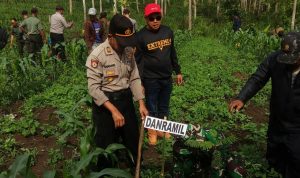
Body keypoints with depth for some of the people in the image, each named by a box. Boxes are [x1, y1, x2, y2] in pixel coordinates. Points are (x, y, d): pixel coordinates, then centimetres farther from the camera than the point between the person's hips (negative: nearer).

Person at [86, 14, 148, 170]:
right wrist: (113, 110, -24)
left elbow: (134, 78, 5)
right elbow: (93, 87, -20)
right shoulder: (97, 55, -18)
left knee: (133, 139, 19)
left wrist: (141, 103, -3)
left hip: (126, 99, 5)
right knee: (106, 145, 10)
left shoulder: (129, 51, -1)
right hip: (105, 102, -5)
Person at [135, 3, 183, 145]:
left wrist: (178, 71, 13)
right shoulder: (141, 36, -12)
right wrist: (139, 82, -13)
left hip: (167, 77, 4)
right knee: (152, 108, 9)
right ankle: (152, 132, 27)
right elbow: (138, 61, -11)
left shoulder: (168, 31, 2)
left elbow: (173, 54, 12)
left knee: (164, 106, 17)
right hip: (150, 80, -4)